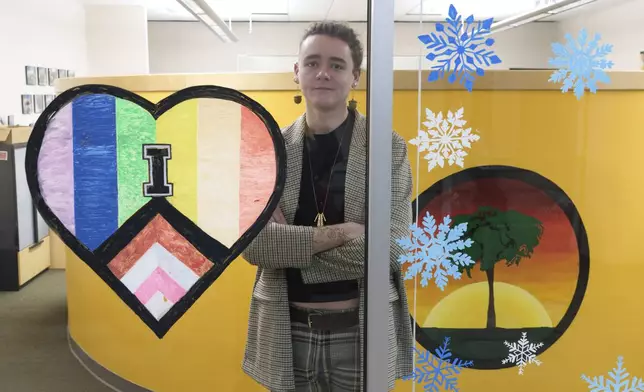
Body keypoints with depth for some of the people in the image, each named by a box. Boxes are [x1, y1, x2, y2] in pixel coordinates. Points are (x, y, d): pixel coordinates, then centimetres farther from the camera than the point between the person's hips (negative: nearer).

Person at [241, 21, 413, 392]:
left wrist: (287, 243, -14)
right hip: (287, 331, 2)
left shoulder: (388, 147, -5)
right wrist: (335, 234, -21)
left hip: (362, 330, -1)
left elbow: (389, 248, -15)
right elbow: (252, 241, -11)